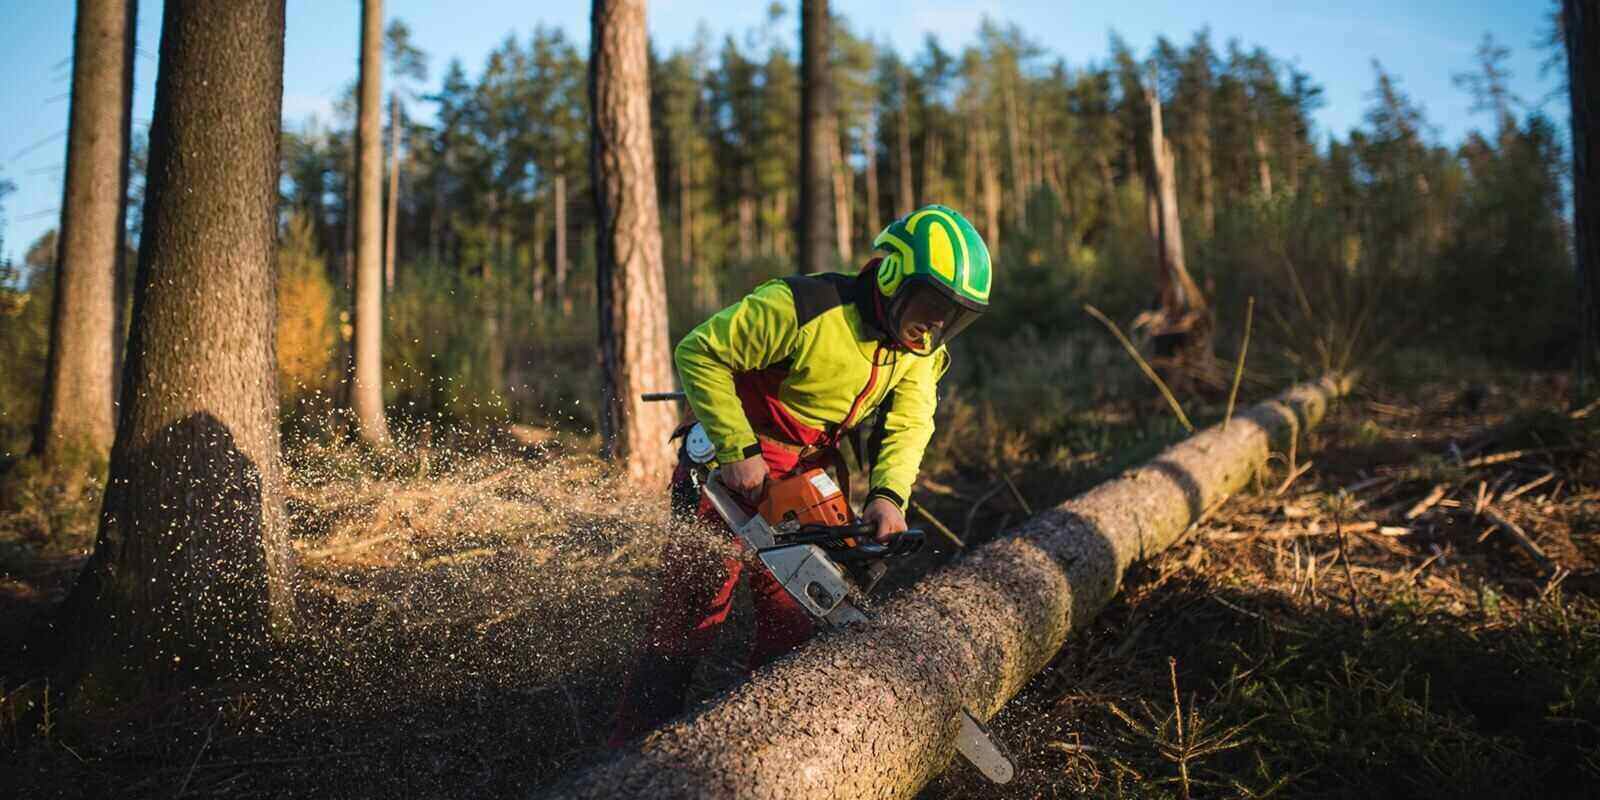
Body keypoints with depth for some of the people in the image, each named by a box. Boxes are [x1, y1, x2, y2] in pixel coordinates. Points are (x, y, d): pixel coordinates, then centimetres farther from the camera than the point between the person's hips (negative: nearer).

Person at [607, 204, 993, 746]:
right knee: (700, 595, -8)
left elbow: (909, 424, -10)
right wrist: (737, 450, -25)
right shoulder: (804, 308, -27)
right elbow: (700, 353, -22)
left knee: (792, 616, 7)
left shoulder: (920, 350, -4)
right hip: (730, 465, -6)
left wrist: (889, 494, -30)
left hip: (808, 474, 7)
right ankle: (635, 742, 2)